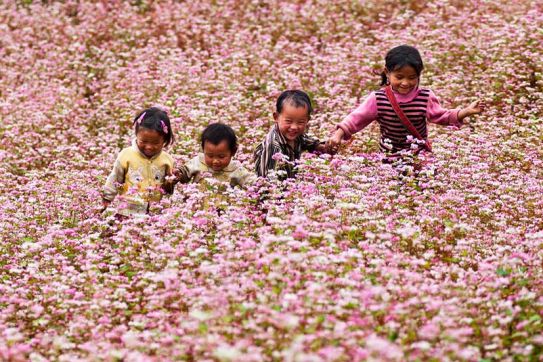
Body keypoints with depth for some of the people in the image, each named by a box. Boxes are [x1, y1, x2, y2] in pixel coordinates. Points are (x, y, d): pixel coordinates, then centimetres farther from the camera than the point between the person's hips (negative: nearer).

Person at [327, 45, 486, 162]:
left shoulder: (425, 97, -5)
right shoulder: (377, 99, -8)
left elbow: (441, 116, 2)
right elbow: (356, 118, -7)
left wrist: (466, 112, -10)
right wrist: (339, 134, -21)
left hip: (420, 156, 0)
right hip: (389, 157, 0)